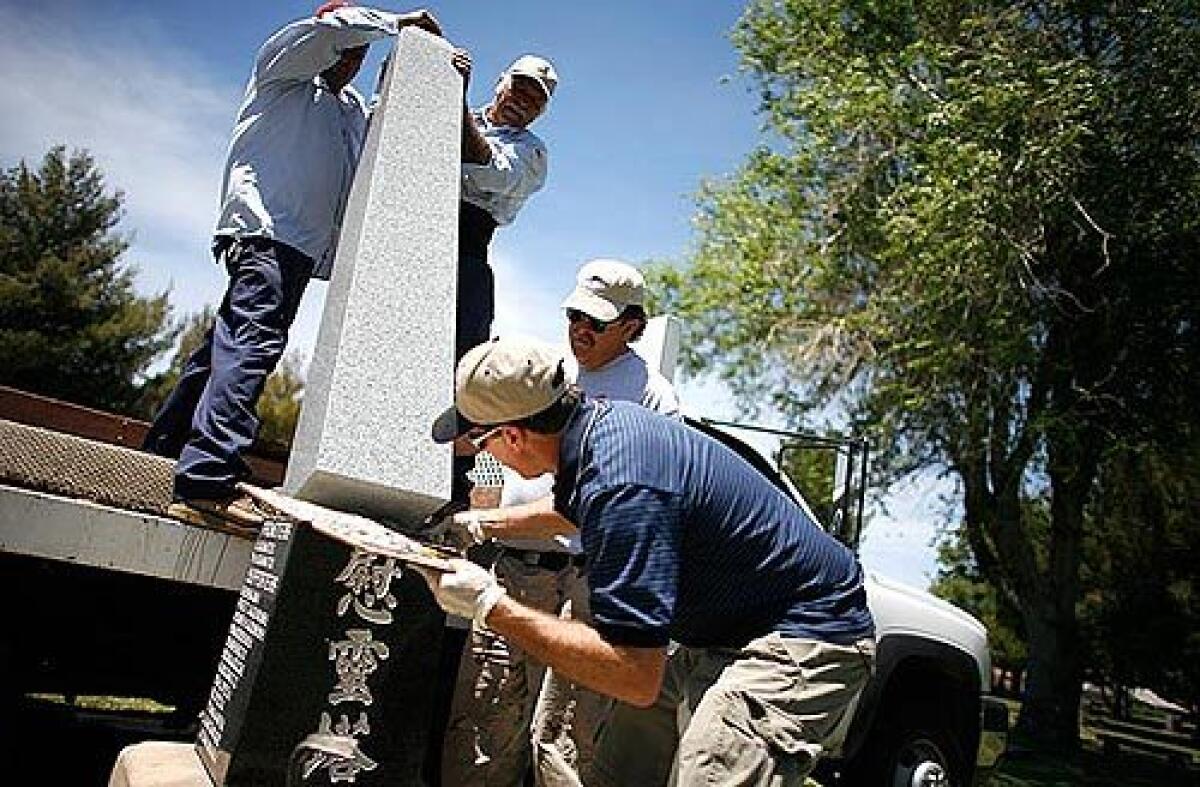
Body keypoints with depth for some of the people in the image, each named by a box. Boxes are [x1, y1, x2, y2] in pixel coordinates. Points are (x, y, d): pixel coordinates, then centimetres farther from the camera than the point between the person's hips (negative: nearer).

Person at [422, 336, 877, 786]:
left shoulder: (619, 486, -31)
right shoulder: (606, 418, -2)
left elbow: (638, 679, -30)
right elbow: (569, 510, 24)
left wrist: (491, 608, -24)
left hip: (806, 638, -9)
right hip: (726, 635, 10)